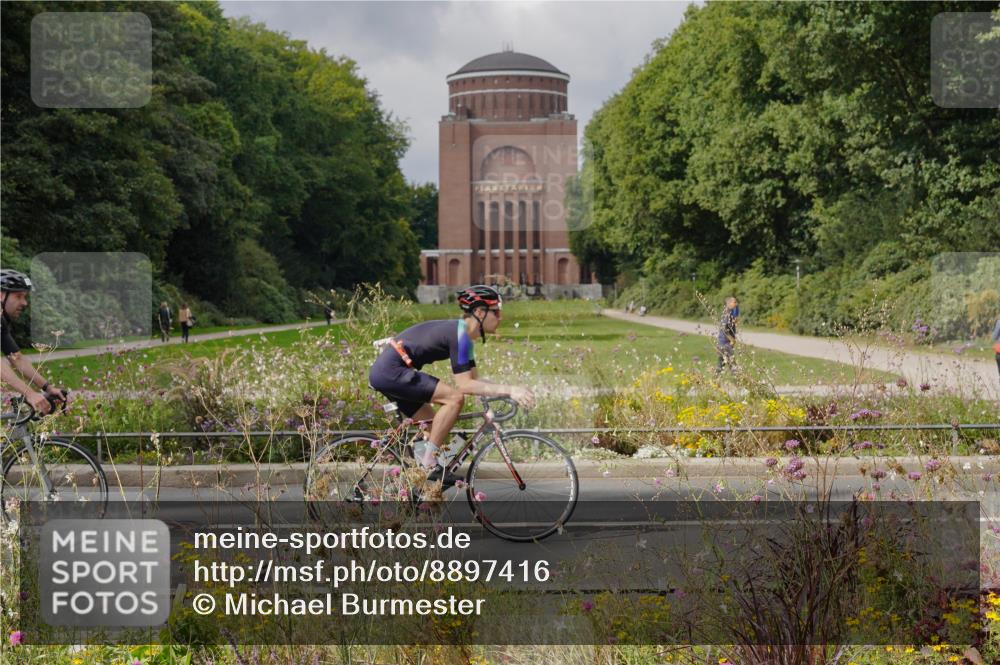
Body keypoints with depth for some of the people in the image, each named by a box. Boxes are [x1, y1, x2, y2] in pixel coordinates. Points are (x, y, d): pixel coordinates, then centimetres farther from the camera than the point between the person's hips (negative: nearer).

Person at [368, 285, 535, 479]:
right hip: (392, 371, -11)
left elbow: (474, 379, 17)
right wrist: (508, 390, -21)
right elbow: (464, 385, -19)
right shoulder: (459, 334, -16)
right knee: (454, 398, -18)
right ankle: (428, 463, -13)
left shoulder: (462, 333, 14)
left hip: (384, 372, 11)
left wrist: (509, 391, 6)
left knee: (435, 429, 14)